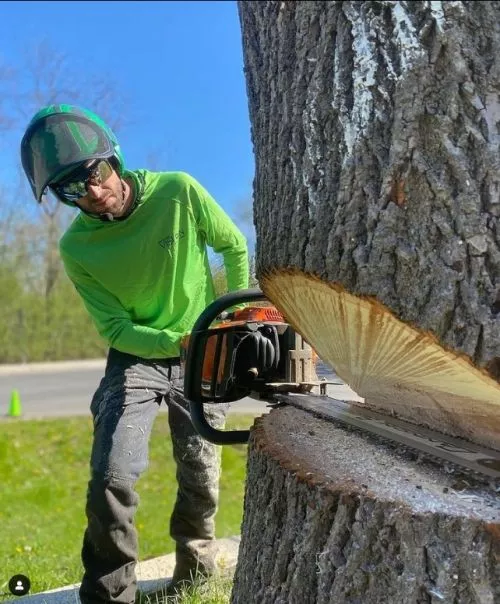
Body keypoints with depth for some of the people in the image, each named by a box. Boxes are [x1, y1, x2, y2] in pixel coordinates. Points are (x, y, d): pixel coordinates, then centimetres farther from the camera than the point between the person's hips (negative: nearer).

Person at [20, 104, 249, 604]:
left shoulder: (179, 192, -16)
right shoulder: (76, 249, -14)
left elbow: (235, 249, -1)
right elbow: (116, 330, -12)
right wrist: (180, 341, -27)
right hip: (135, 358, -1)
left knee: (201, 479, 10)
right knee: (112, 479, -17)